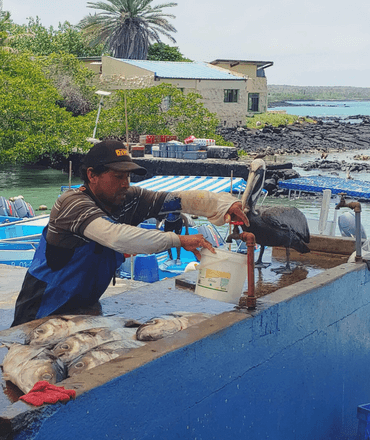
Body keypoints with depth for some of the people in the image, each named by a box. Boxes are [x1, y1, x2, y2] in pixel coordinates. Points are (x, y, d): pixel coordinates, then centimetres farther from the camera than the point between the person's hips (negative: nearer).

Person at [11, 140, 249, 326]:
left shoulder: (129, 199, -5)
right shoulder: (73, 203, -25)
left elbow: (178, 199, -9)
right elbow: (116, 236, -40)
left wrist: (225, 204, -25)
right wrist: (179, 240, -39)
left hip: (85, 306, 7)